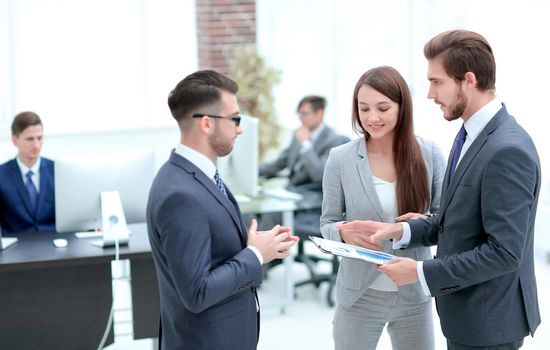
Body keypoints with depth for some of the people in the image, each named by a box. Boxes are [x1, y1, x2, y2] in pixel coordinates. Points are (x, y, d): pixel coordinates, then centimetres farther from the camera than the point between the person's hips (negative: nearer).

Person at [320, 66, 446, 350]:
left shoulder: (429, 154, -5)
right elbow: (328, 223, 0)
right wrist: (344, 232, -22)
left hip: (414, 294, 1)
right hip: (359, 296, -1)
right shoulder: (340, 159, -8)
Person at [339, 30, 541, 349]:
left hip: (489, 322, -9)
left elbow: (503, 252, -25)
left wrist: (422, 272, -19)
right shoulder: (472, 134, 7)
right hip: (466, 313, 9)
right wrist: (400, 230, -1)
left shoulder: (508, 150, -24)